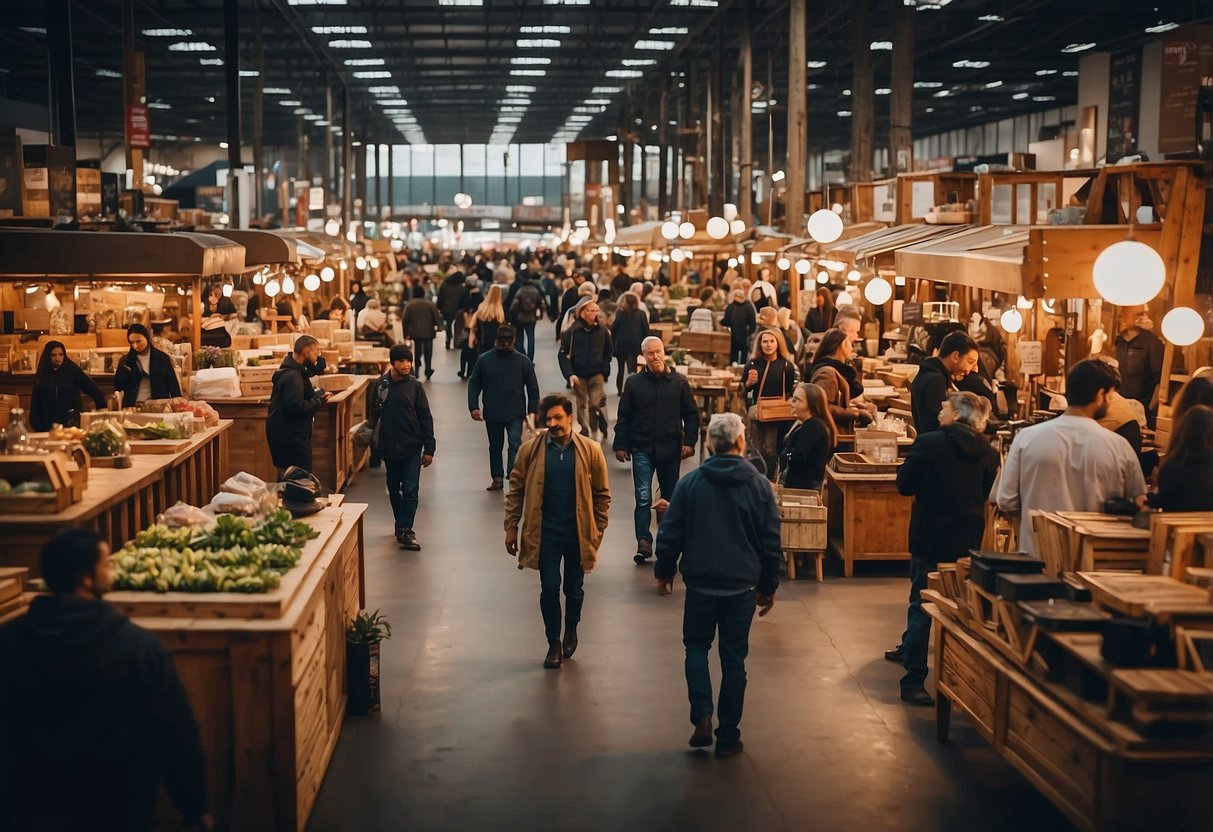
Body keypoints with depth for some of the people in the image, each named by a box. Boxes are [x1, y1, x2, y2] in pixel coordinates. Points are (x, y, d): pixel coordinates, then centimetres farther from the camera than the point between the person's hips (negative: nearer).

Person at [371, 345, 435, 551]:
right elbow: (374, 415, 5)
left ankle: (405, 530, -6)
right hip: (389, 447, 2)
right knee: (394, 489, 13)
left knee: (411, 490, -8)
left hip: (412, 447, -2)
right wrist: (376, 443, 2)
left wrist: (429, 448, -4)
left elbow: (426, 418, -1)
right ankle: (402, 526, 27)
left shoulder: (415, 386, -3)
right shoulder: (380, 385, -1)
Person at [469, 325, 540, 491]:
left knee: (515, 444, -15)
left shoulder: (523, 362, -3)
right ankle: (497, 477, 22)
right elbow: (474, 385, 4)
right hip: (492, 414, 2)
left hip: (515, 414, -2)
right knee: (495, 446, 12)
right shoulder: (484, 360, -1)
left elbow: (533, 388, 2)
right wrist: (473, 407, -6)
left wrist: (532, 411, -3)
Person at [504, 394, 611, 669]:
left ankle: (571, 630, 40)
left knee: (574, 589, 12)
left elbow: (602, 494, 2)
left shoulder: (590, 451, -5)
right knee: (549, 589, 0)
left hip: (578, 533, 0)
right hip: (545, 533, 0)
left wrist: (598, 531, 0)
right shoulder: (530, 450, -5)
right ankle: (554, 644, 18)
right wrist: (512, 528, -1)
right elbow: (516, 490, 1)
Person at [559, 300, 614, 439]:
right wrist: (570, 374, -14)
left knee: (596, 403, -10)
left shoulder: (603, 331, -1)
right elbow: (563, 354, -5)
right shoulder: (572, 331, -6)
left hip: (596, 374, 0)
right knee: (582, 404, 9)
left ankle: (598, 430, 8)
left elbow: (608, 354, 7)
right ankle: (584, 431, 23)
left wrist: (605, 372, -3)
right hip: (579, 374, 0)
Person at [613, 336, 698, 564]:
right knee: (643, 498, -8)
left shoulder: (679, 381, 2)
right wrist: (620, 445, 0)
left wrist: (689, 442, -4)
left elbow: (691, 414, 4)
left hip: (670, 449, 1)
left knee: (671, 497, 11)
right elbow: (624, 417, 4)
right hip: (642, 449, -1)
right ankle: (643, 541, -8)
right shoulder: (634, 383, 1)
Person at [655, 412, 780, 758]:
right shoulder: (758, 485, -4)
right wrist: (769, 586, 11)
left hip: (700, 582, 0)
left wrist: (664, 571, 14)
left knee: (697, 646, 18)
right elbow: (771, 542, 0)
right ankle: (728, 736, 12)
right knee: (733, 657, 9)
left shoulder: (690, 482, -5)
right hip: (743, 586, 0)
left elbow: (670, 534, -1)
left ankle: (702, 717, 0)